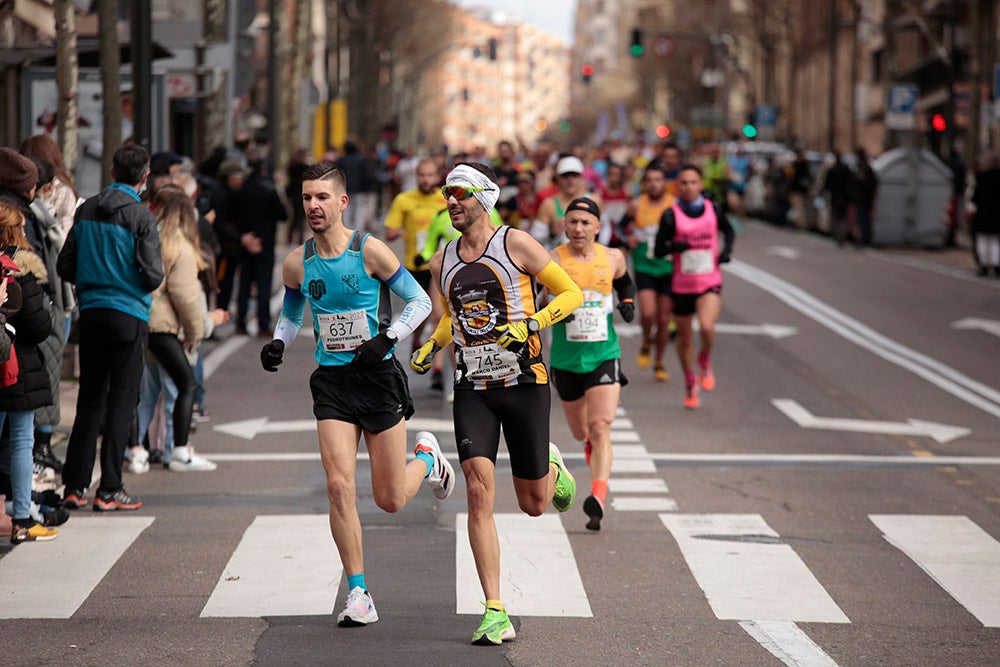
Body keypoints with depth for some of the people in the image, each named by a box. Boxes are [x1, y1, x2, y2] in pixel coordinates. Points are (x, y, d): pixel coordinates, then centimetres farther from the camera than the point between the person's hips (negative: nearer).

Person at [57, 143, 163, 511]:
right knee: (122, 401, 2)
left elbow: (66, 266, 6)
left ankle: (74, 485, 11)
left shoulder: (86, 211, 5)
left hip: (90, 312, 5)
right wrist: (153, 279, 7)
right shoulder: (141, 216, -11)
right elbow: (152, 275, -15)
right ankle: (109, 490, 2)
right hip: (129, 316, -5)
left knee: (89, 399, 12)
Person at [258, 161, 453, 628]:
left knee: (390, 500, 3)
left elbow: (420, 301, -3)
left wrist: (387, 338, -16)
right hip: (331, 382, 3)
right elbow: (291, 314, 20)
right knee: (339, 487, -13)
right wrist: (277, 343, 0)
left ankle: (427, 457, 39)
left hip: (378, 377, -3)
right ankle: (359, 596, -3)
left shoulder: (370, 251, -10)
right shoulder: (297, 264, 1)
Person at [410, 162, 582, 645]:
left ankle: (554, 470, 45)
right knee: (480, 492, -15)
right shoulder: (441, 264, 8)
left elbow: (571, 293, -2)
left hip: (525, 384, -3)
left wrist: (531, 324, -17)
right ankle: (495, 614, -14)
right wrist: (429, 350, 6)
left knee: (533, 505, 6)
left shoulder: (516, 243, -5)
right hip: (472, 389, 3)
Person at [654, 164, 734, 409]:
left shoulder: (713, 210, 0)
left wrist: (727, 250, 1)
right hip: (682, 285, 0)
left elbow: (727, 230, 19)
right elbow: (658, 250, -5)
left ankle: (705, 362, 7)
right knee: (685, 337, 11)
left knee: (707, 326, -25)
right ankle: (690, 384, 33)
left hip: (710, 282, 0)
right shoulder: (671, 215, -6)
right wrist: (675, 246, -24)